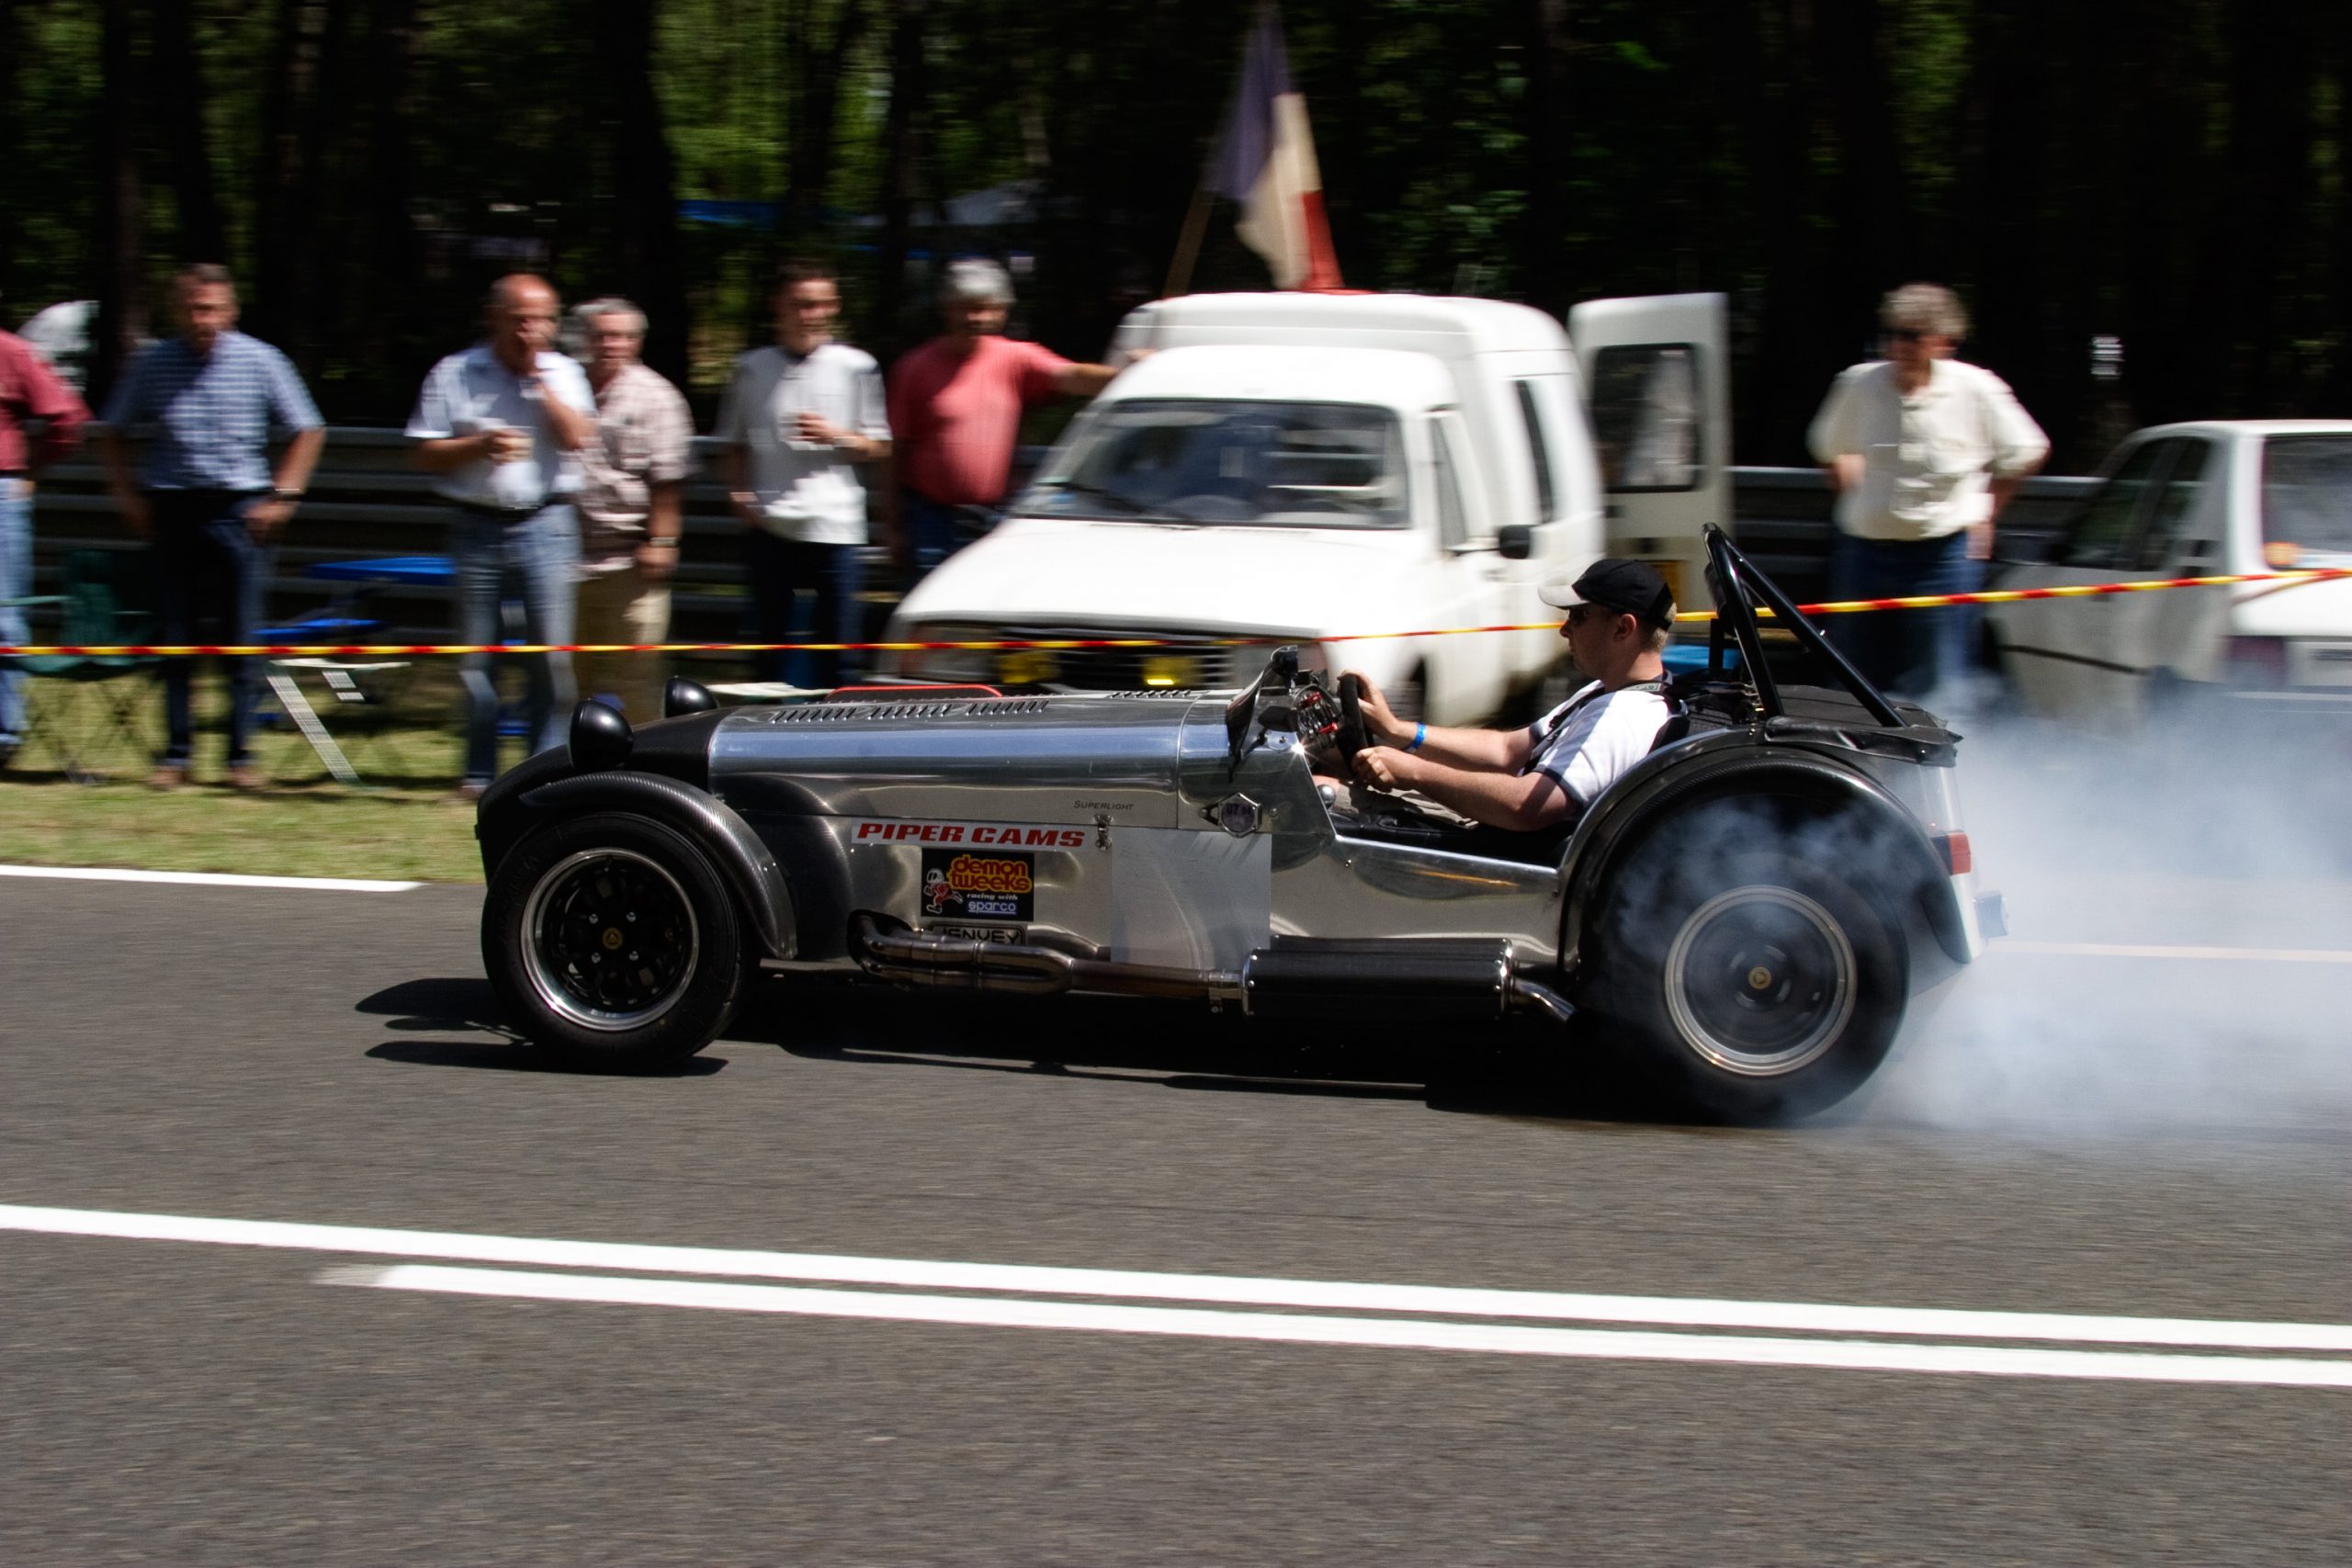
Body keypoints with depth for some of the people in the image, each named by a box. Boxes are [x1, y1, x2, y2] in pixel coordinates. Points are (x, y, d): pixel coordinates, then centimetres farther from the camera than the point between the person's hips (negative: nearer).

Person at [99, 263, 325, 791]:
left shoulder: (259, 361, 0)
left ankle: (241, 755, 4)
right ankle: (175, 754, 10)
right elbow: (114, 434, 15)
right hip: (171, 508, 1)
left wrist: (281, 496, -2)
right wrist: (126, 493, 3)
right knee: (174, 638, 3)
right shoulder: (151, 364, 3)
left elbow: (307, 431, 7)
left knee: (241, 638, -2)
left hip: (239, 510, -1)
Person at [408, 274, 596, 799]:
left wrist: (538, 376, -11)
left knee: (553, 655, -6)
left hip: (545, 526, 0)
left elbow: (576, 436, -9)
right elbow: (426, 454, 2)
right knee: (475, 658, 6)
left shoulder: (564, 373, 6)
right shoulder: (454, 374, 3)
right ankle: (480, 773, 15)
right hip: (477, 526, 0)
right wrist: (479, 446, -14)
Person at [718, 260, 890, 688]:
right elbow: (734, 445, 16)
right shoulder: (754, 368, 10)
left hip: (835, 527, -1)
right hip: (768, 525, 1)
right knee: (770, 643, 6)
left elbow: (879, 448, 8)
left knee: (838, 645, -3)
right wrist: (738, 492, -1)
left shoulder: (855, 367, 5)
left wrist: (836, 436, -10)